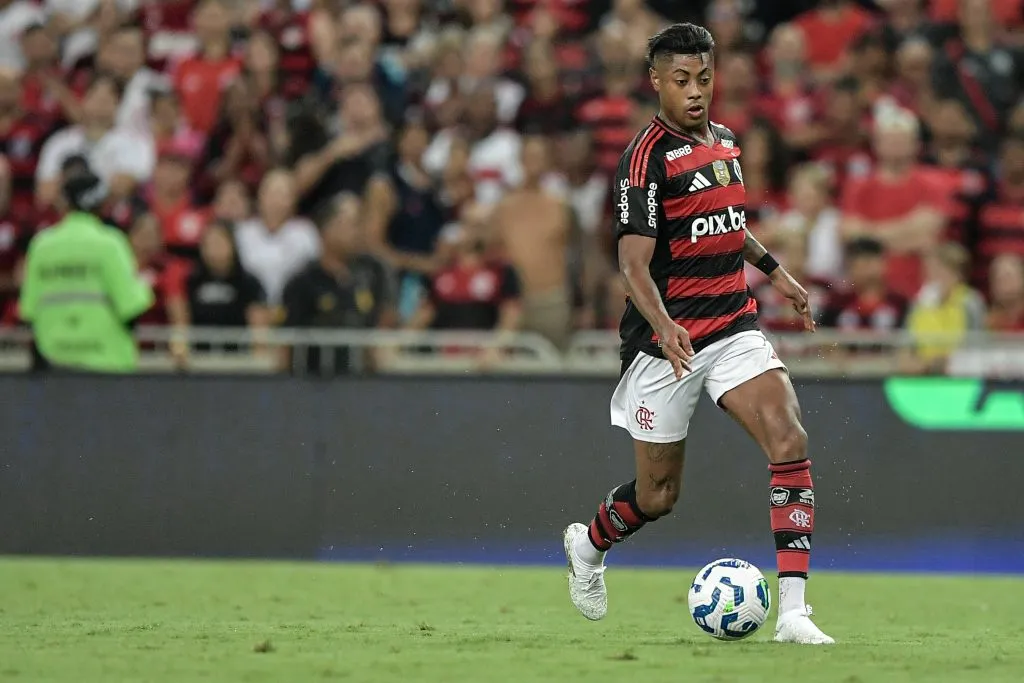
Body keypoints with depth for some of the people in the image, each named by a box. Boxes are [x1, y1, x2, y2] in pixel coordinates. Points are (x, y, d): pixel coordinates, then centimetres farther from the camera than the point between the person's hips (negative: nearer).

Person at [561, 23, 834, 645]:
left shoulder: (725, 143, 10)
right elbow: (634, 262, -22)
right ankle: (590, 544, 41)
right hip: (668, 339, -5)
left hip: (735, 327, 6)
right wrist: (664, 328, -37)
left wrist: (775, 271, 29)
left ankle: (793, 611, -22)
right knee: (659, 494, 5)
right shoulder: (648, 156, -13)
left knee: (790, 441, -18)